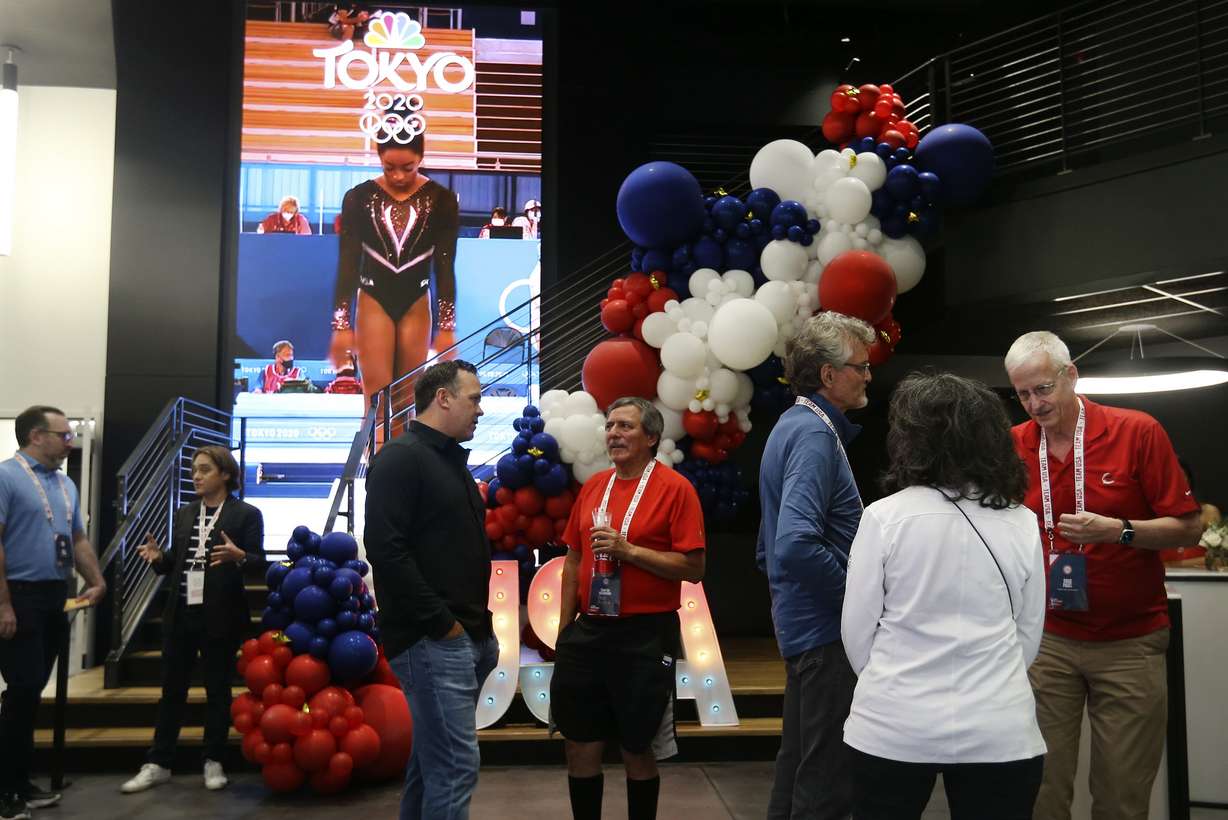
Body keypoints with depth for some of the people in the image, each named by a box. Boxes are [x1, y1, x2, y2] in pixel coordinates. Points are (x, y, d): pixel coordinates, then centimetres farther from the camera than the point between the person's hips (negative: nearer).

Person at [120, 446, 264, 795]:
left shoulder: (246, 514, -3)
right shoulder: (184, 514, 13)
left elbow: (260, 563, -7)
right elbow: (176, 562, 15)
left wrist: (238, 556, -27)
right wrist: (159, 557, -5)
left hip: (220, 615, -5)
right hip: (180, 613, 5)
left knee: (217, 688, 7)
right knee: (172, 688, 11)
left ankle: (213, 762, 18)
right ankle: (158, 764, 20)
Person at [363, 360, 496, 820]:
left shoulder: (451, 460, 17)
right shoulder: (401, 457, -12)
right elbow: (386, 550, -21)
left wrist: (480, 623, 13)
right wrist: (441, 623, -18)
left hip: (466, 636, 10)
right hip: (432, 641, -9)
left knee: (433, 758, 17)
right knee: (456, 765, -7)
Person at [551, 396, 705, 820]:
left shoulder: (675, 488, -8)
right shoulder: (594, 486, 9)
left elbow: (694, 567, -12)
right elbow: (574, 561, 13)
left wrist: (630, 551, -19)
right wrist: (564, 630, 10)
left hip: (644, 637, -5)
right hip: (588, 633, 5)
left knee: (637, 749, 8)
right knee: (581, 745, 11)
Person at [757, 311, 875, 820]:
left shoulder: (792, 425, 13)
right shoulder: (814, 434, -18)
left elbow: (772, 547, 20)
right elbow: (797, 545, -30)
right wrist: (857, 592, -17)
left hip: (802, 625, 10)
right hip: (826, 630, -10)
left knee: (800, 763, 19)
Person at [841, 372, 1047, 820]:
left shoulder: (883, 516, -10)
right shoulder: (1021, 522, -2)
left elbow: (857, 631, -4)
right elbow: (1029, 633, 7)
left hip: (893, 726, -2)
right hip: (998, 730, 2)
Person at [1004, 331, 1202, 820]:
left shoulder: (1138, 432, -7)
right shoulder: (1013, 445, 0)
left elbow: (1187, 527, -6)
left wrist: (1119, 531, -21)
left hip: (1129, 642, -1)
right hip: (1047, 640, 2)